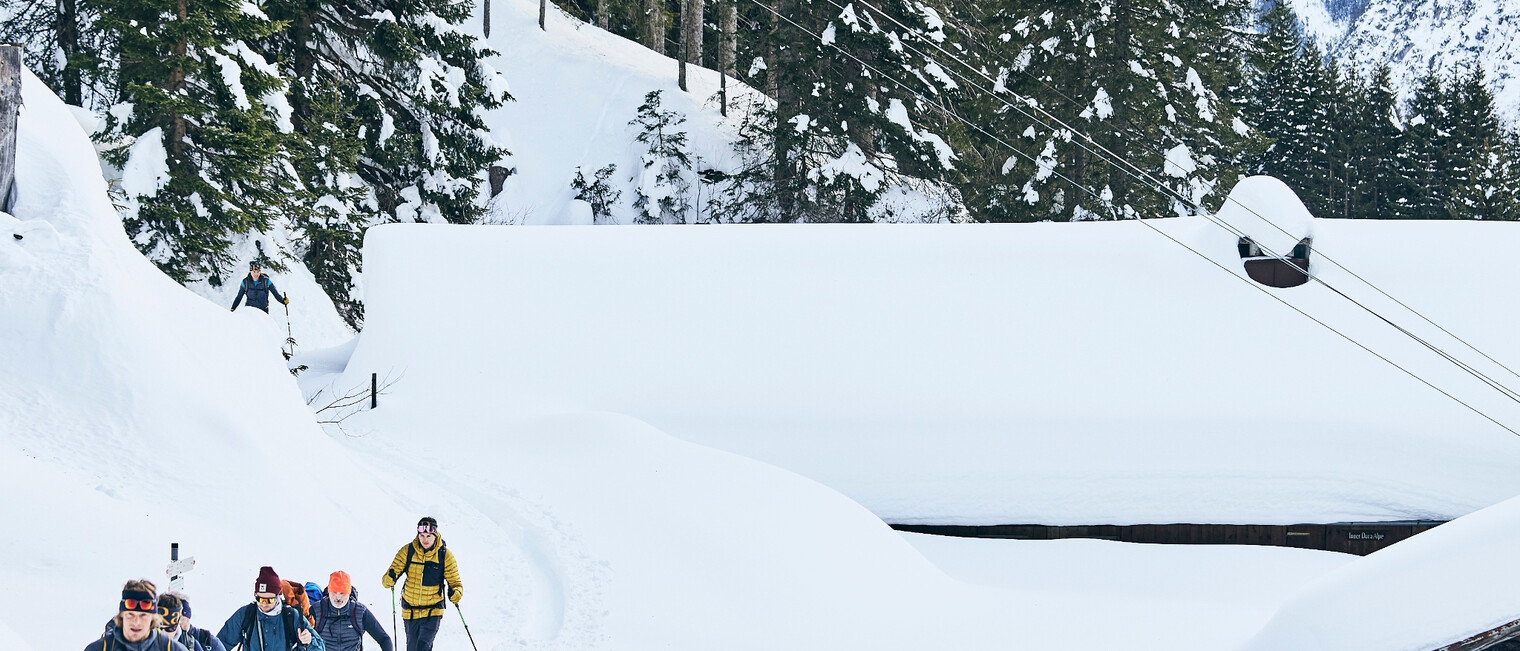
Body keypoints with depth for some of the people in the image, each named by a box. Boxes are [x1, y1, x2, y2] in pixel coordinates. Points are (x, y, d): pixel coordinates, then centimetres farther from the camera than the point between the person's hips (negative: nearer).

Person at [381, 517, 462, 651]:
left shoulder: (445, 555, -8)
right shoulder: (407, 551, -5)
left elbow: (455, 583, -3)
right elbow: (387, 580, -4)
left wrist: (455, 593, -27)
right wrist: (390, 579, -29)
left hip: (433, 611, -3)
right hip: (410, 611, 3)